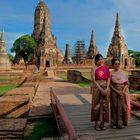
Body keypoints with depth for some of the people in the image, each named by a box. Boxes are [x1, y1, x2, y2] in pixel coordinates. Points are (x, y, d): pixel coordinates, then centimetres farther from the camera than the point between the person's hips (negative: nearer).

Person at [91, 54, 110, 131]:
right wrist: (101, 89, -15)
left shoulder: (106, 68, 8)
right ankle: (97, 123, 12)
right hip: (97, 88, -3)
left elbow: (108, 79, 4)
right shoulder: (94, 69, -4)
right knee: (97, 105, 1)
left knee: (104, 105, 5)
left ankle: (102, 122, 16)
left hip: (105, 88, 4)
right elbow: (93, 80, -11)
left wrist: (106, 89, -9)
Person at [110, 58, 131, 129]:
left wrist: (123, 91, -9)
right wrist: (117, 91, -13)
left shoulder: (123, 72, 5)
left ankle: (121, 123, 14)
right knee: (115, 107, 2)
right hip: (114, 91, -2)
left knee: (123, 106, 0)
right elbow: (110, 85, -4)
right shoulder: (111, 73, -1)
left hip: (123, 91, 2)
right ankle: (114, 123, 15)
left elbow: (127, 83, 6)